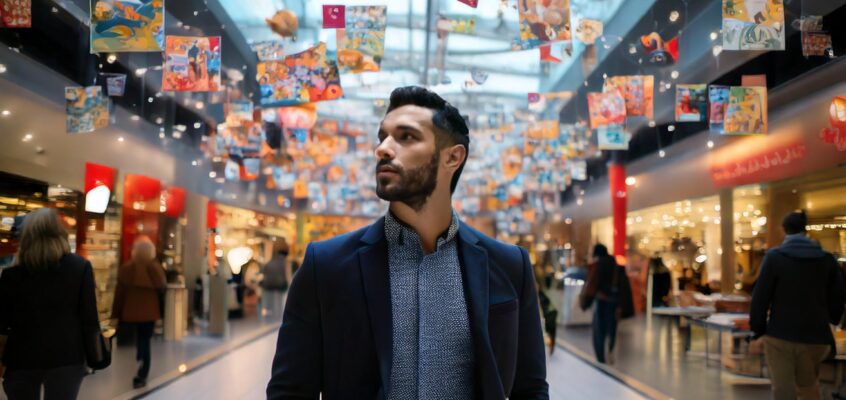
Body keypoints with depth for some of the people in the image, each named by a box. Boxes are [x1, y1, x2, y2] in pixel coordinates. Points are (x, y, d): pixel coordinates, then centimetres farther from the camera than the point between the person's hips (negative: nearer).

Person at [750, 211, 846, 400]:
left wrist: (757, 327, 1)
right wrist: (829, 321, 21)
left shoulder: (774, 256, -8)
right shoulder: (826, 258, 3)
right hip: (815, 336, 3)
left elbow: (760, 296, -9)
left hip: (780, 334, -3)